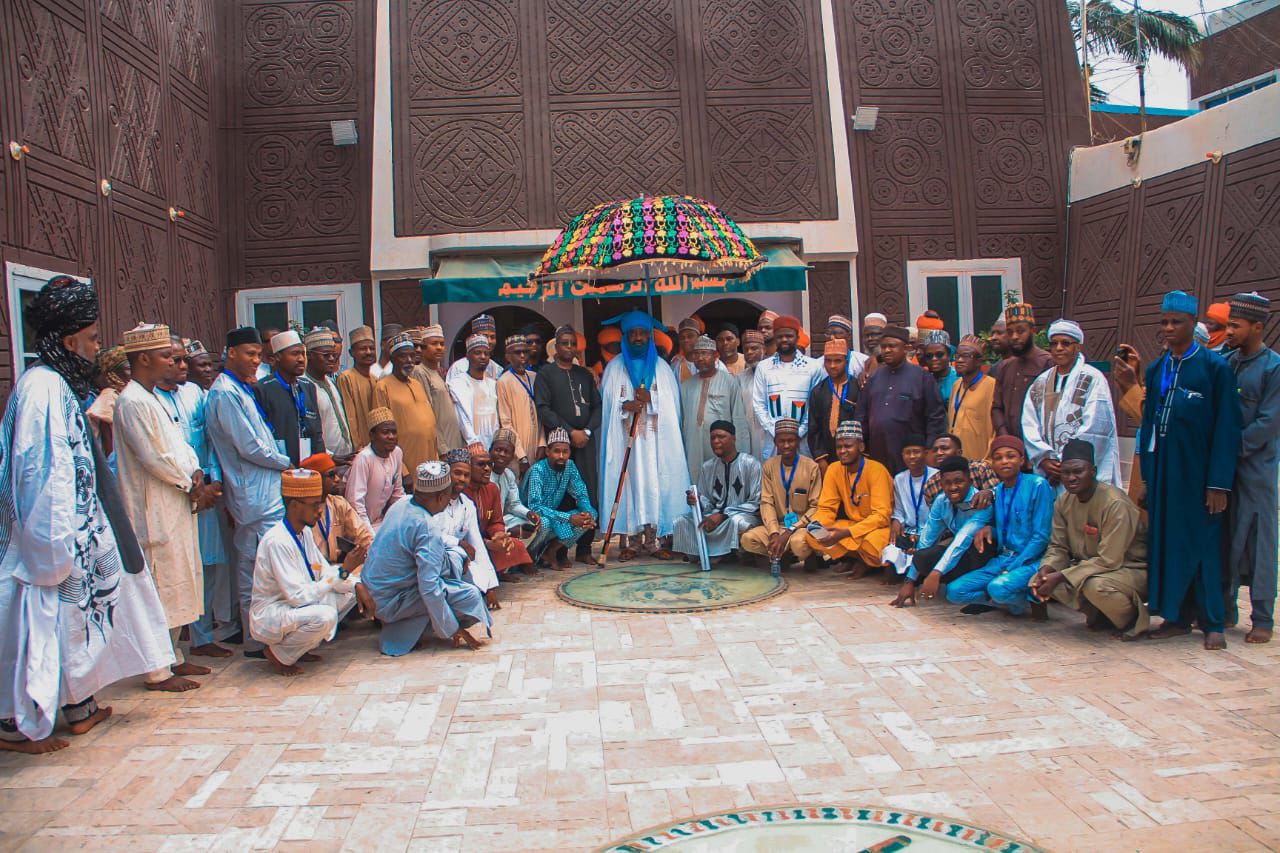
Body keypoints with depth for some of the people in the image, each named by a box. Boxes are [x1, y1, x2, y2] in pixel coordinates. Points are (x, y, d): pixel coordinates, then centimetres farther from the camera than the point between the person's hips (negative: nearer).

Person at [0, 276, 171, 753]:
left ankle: (78, 705, 28)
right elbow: (43, 472, -22)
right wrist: (57, 545, -22)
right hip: (52, 537, -10)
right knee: (43, 619, -1)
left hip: (73, 532, 10)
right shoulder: (42, 388, -18)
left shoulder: (57, 386, 12)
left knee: (74, 613, 17)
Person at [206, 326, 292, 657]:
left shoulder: (242, 389, 17)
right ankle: (258, 641, 3)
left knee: (251, 568, 14)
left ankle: (256, 637, 22)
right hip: (255, 496, -10)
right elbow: (249, 447, -16)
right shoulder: (226, 393, -13)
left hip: (265, 491, 10)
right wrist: (287, 463, -4)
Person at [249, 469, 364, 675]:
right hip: (268, 617, -9)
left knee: (349, 591, -1)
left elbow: (325, 572, 7)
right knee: (323, 616, -33)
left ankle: (299, 646, 6)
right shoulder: (277, 541, -25)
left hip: (294, 606, 9)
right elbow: (298, 596, -27)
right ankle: (278, 654, -5)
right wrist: (343, 572, -25)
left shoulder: (305, 533, 3)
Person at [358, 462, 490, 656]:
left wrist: (457, 544, 12)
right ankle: (404, 632, -2)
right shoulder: (427, 529, -27)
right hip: (389, 603, -9)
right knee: (470, 595, -16)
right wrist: (452, 629, -21)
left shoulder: (402, 504, -2)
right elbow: (428, 588, -29)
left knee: (455, 555, 8)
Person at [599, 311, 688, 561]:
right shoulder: (614, 368, 11)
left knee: (657, 483, -4)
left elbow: (672, 402, 6)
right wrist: (625, 406, -12)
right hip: (625, 439, 0)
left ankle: (661, 540, 0)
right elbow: (606, 403, 5)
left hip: (656, 438, 1)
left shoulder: (662, 367, 12)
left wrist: (651, 399, -10)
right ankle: (627, 541, -2)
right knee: (627, 483, -5)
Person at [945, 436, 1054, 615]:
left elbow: (1041, 536, -12)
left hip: (1030, 561, -6)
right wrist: (988, 529, -4)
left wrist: (1012, 568, -17)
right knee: (954, 591, -13)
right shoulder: (997, 491, 11)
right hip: (1002, 559, 6)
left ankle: (1029, 600, -4)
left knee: (999, 587, -36)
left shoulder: (1038, 485, -9)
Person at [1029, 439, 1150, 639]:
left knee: (1095, 585, -38)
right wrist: (1046, 569, -22)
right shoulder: (1064, 501, -3)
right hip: (1089, 567, 7)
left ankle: (1135, 618, -4)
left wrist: (1059, 577, -30)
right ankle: (1100, 614, 8)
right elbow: (1058, 547, 1)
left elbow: (1109, 561, -27)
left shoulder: (1115, 504, -25)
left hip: (1131, 569, -7)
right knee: (1040, 581, -13)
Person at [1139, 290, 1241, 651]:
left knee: (1202, 543, 2)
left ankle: (1212, 622, 14)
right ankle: (1178, 616, 19)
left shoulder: (1215, 367, -5)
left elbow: (1226, 428, -7)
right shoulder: (1156, 369, 10)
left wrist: (1219, 483, -12)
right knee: (1166, 542, 7)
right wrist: (1147, 476, 8)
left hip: (1197, 472, -4)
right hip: (1162, 470, 5)